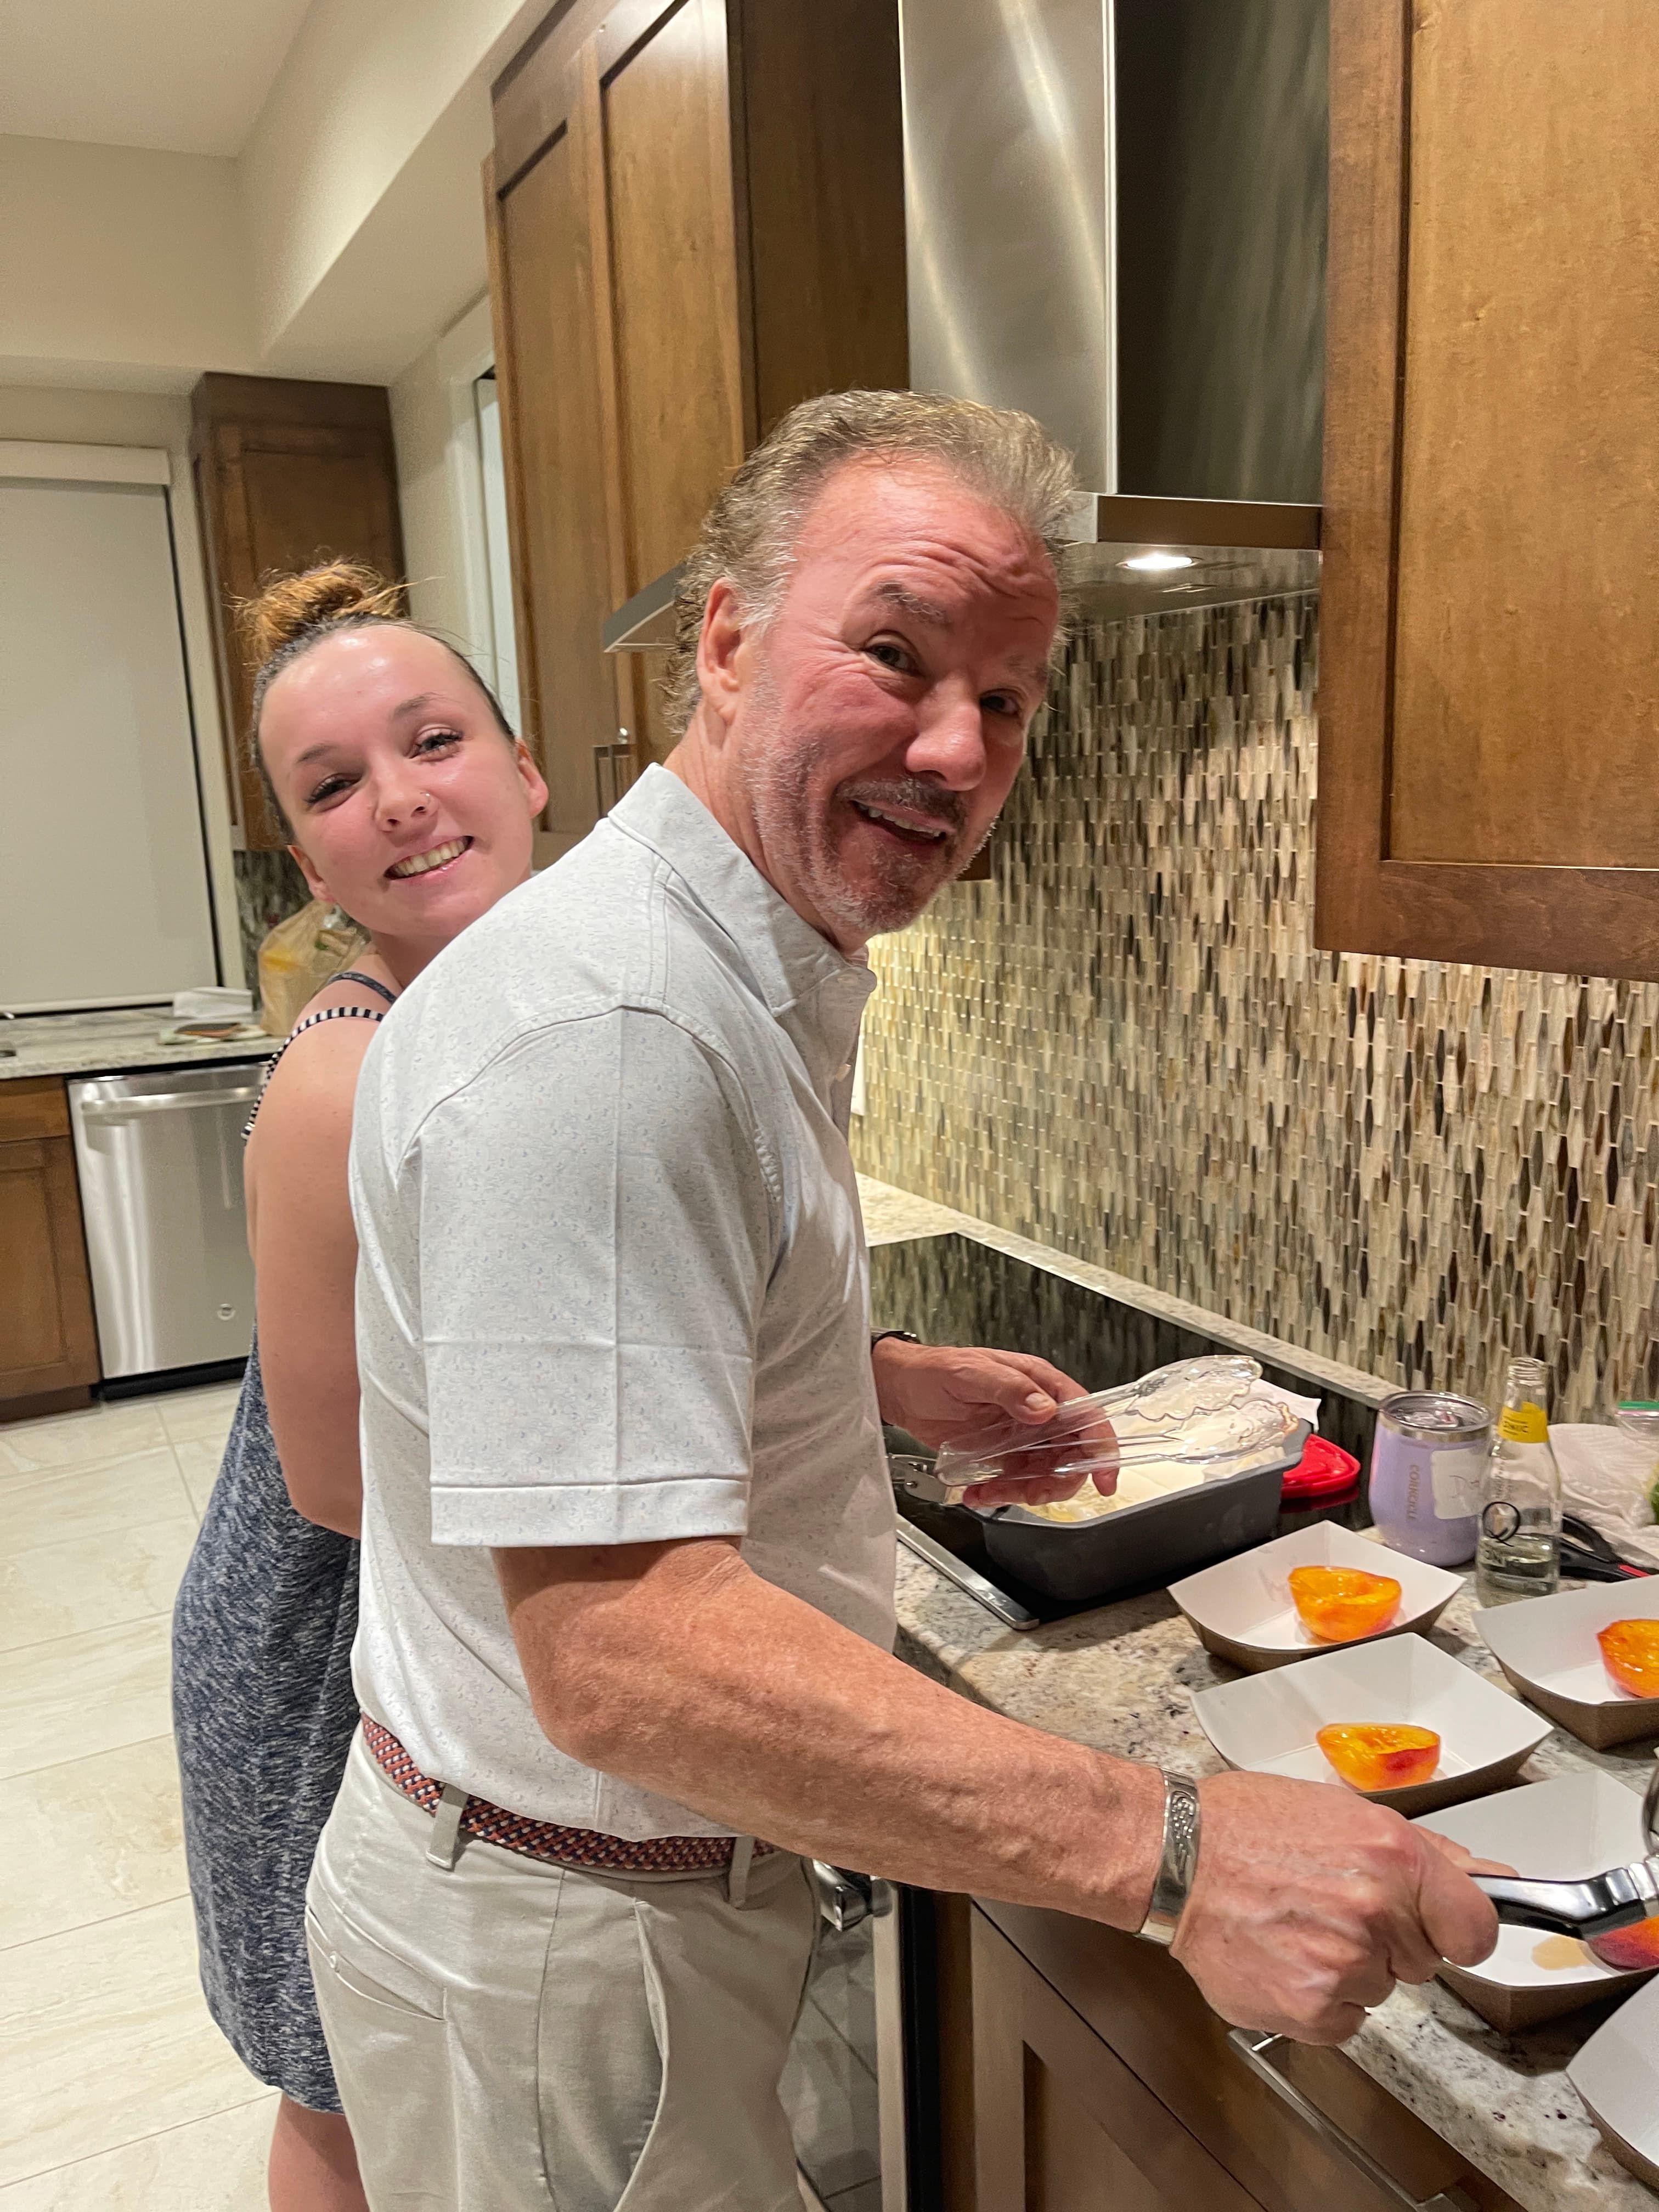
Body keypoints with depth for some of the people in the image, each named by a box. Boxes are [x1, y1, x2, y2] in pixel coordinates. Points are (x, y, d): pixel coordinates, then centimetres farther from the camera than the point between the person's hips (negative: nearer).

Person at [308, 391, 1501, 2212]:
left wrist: (889, 1383, 7)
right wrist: (1171, 1850, -37)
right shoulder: (605, 1030, -31)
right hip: (559, 1954, -9)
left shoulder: (746, 981, 3)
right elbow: (621, 1653, -36)